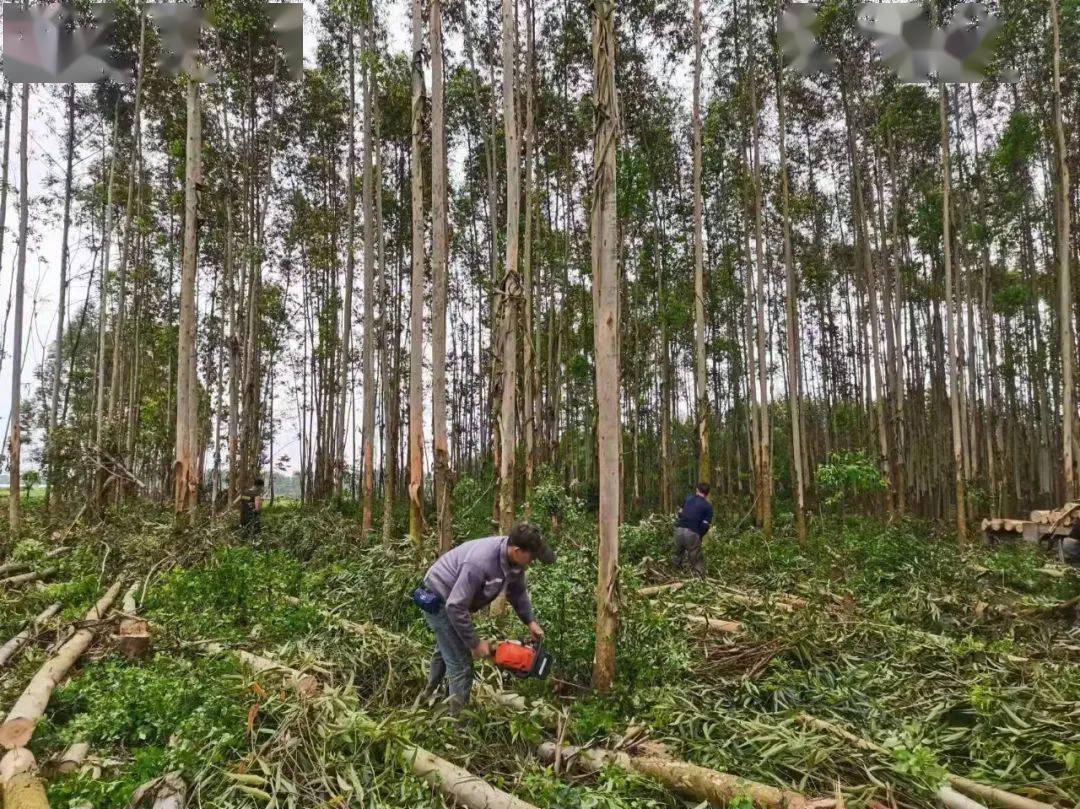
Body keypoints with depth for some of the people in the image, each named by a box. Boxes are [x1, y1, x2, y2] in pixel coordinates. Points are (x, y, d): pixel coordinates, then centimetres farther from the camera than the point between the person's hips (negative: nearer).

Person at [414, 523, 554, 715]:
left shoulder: (514, 559, -16)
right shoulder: (480, 562, -41)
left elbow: (518, 591, 4)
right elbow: (456, 607, -36)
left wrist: (531, 621, -4)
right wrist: (475, 643, -26)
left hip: (454, 598, 9)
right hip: (438, 600, -9)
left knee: (446, 649, 30)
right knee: (461, 663, -10)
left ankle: (429, 694, 54)